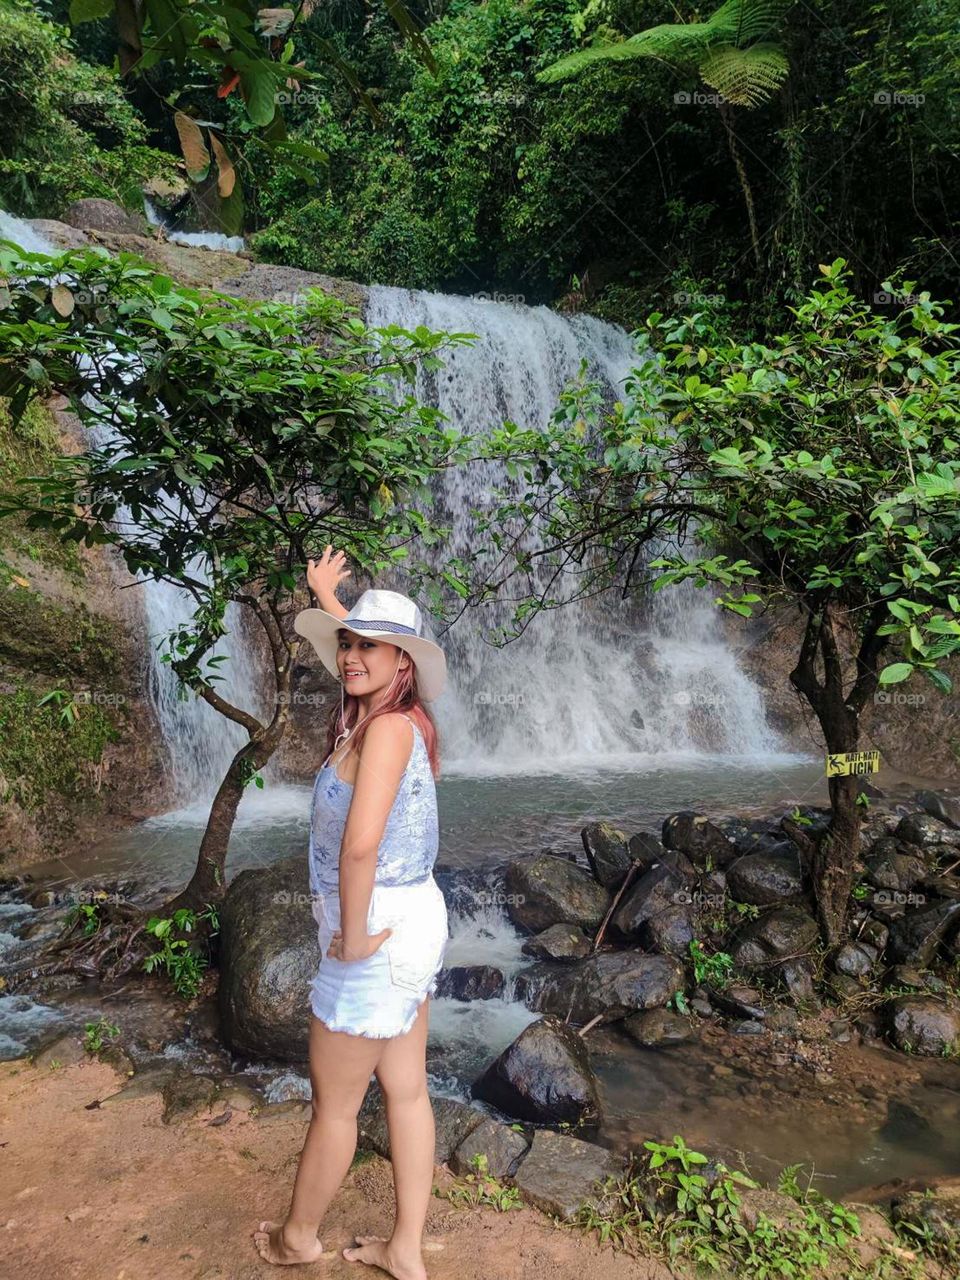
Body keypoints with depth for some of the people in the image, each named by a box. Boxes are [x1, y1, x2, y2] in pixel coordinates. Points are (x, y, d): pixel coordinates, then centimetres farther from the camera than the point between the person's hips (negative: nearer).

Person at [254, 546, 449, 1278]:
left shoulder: (389, 727, -24)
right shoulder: (395, 714, 1)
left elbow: (360, 843, -36)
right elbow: (354, 650, 24)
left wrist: (354, 936, -22)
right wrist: (326, 598, 36)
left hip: (378, 934, -8)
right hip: (416, 921, 9)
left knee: (335, 1104, 16)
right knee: (406, 1091, 20)